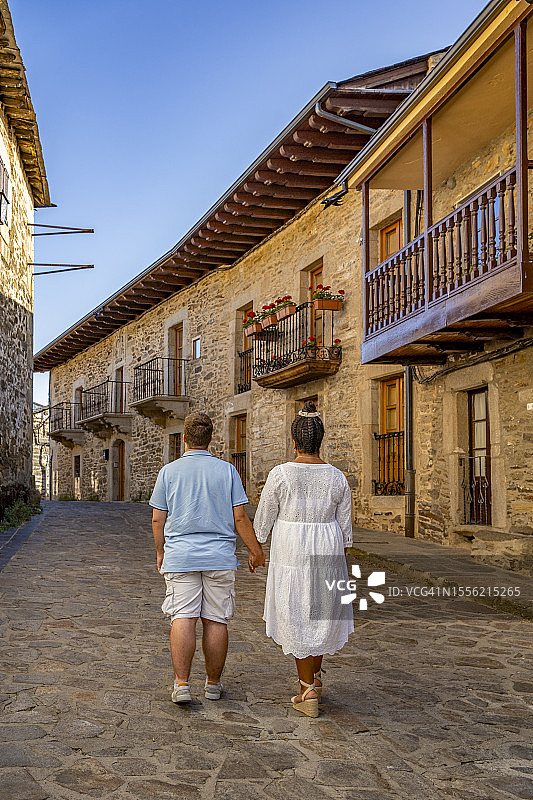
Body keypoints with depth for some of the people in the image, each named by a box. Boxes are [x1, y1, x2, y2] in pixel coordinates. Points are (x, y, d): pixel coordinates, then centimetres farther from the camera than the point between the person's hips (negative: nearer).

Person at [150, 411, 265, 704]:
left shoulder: (168, 471, 1)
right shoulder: (226, 470, -1)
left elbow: (158, 519, 3)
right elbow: (239, 518, -2)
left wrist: (160, 552, 18)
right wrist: (256, 550, 10)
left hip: (180, 556, 0)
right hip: (219, 558, 0)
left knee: (182, 619, 0)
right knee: (215, 620, 6)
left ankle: (181, 684, -6)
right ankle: (213, 683, 15)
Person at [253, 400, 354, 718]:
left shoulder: (280, 475, -10)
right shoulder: (337, 478, -2)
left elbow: (263, 520, -3)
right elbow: (344, 527, 3)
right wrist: (340, 563, 14)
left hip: (291, 555, -2)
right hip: (327, 555, 3)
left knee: (296, 620, 8)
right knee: (321, 615, 21)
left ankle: (309, 693, 11)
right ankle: (315, 676, 31)